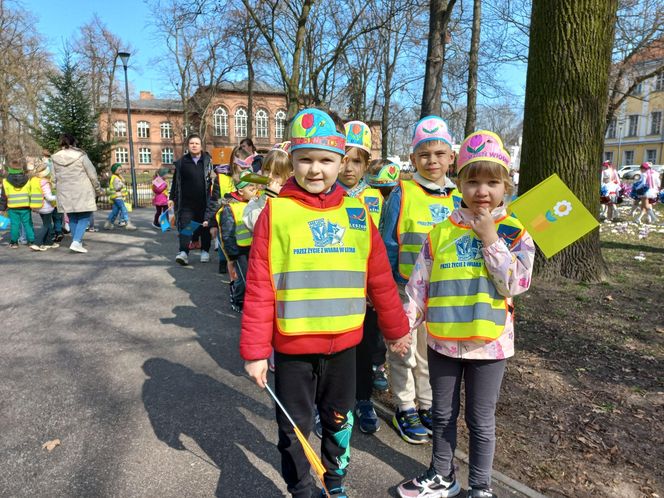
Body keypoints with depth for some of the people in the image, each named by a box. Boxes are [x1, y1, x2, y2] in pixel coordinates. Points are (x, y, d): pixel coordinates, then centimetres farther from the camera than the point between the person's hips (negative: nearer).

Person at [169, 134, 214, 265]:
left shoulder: (208, 161, 4)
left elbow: (215, 179, 6)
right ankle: (184, 252, -9)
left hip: (204, 201, 0)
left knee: (205, 226, 8)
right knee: (184, 226, -7)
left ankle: (205, 251, 20)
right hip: (186, 202, 0)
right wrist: (172, 198, 9)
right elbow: (176, 181, 11)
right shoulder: (181, 162, 7)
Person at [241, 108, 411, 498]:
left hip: (344, 342, 3)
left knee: (340, 421, 21)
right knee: (294, 428, 14)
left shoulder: (357, 214, 0)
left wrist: (397, 329, 13)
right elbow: (259, 287, -9)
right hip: (292, 344, -2)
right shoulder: (276, 212, -8)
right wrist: (254, 350, -9)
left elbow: (381, 279, 6)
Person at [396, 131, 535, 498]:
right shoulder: (441, 232, -1)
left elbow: (514, 283, -16)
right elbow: (419, 284, 2)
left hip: (488, 343, -2)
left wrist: (490, 240, -18)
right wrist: (405, 324, -2)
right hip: (442, 339, 2)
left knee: (481, 421, 13)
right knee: (443, 414, 18)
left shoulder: (515, 233, -5)